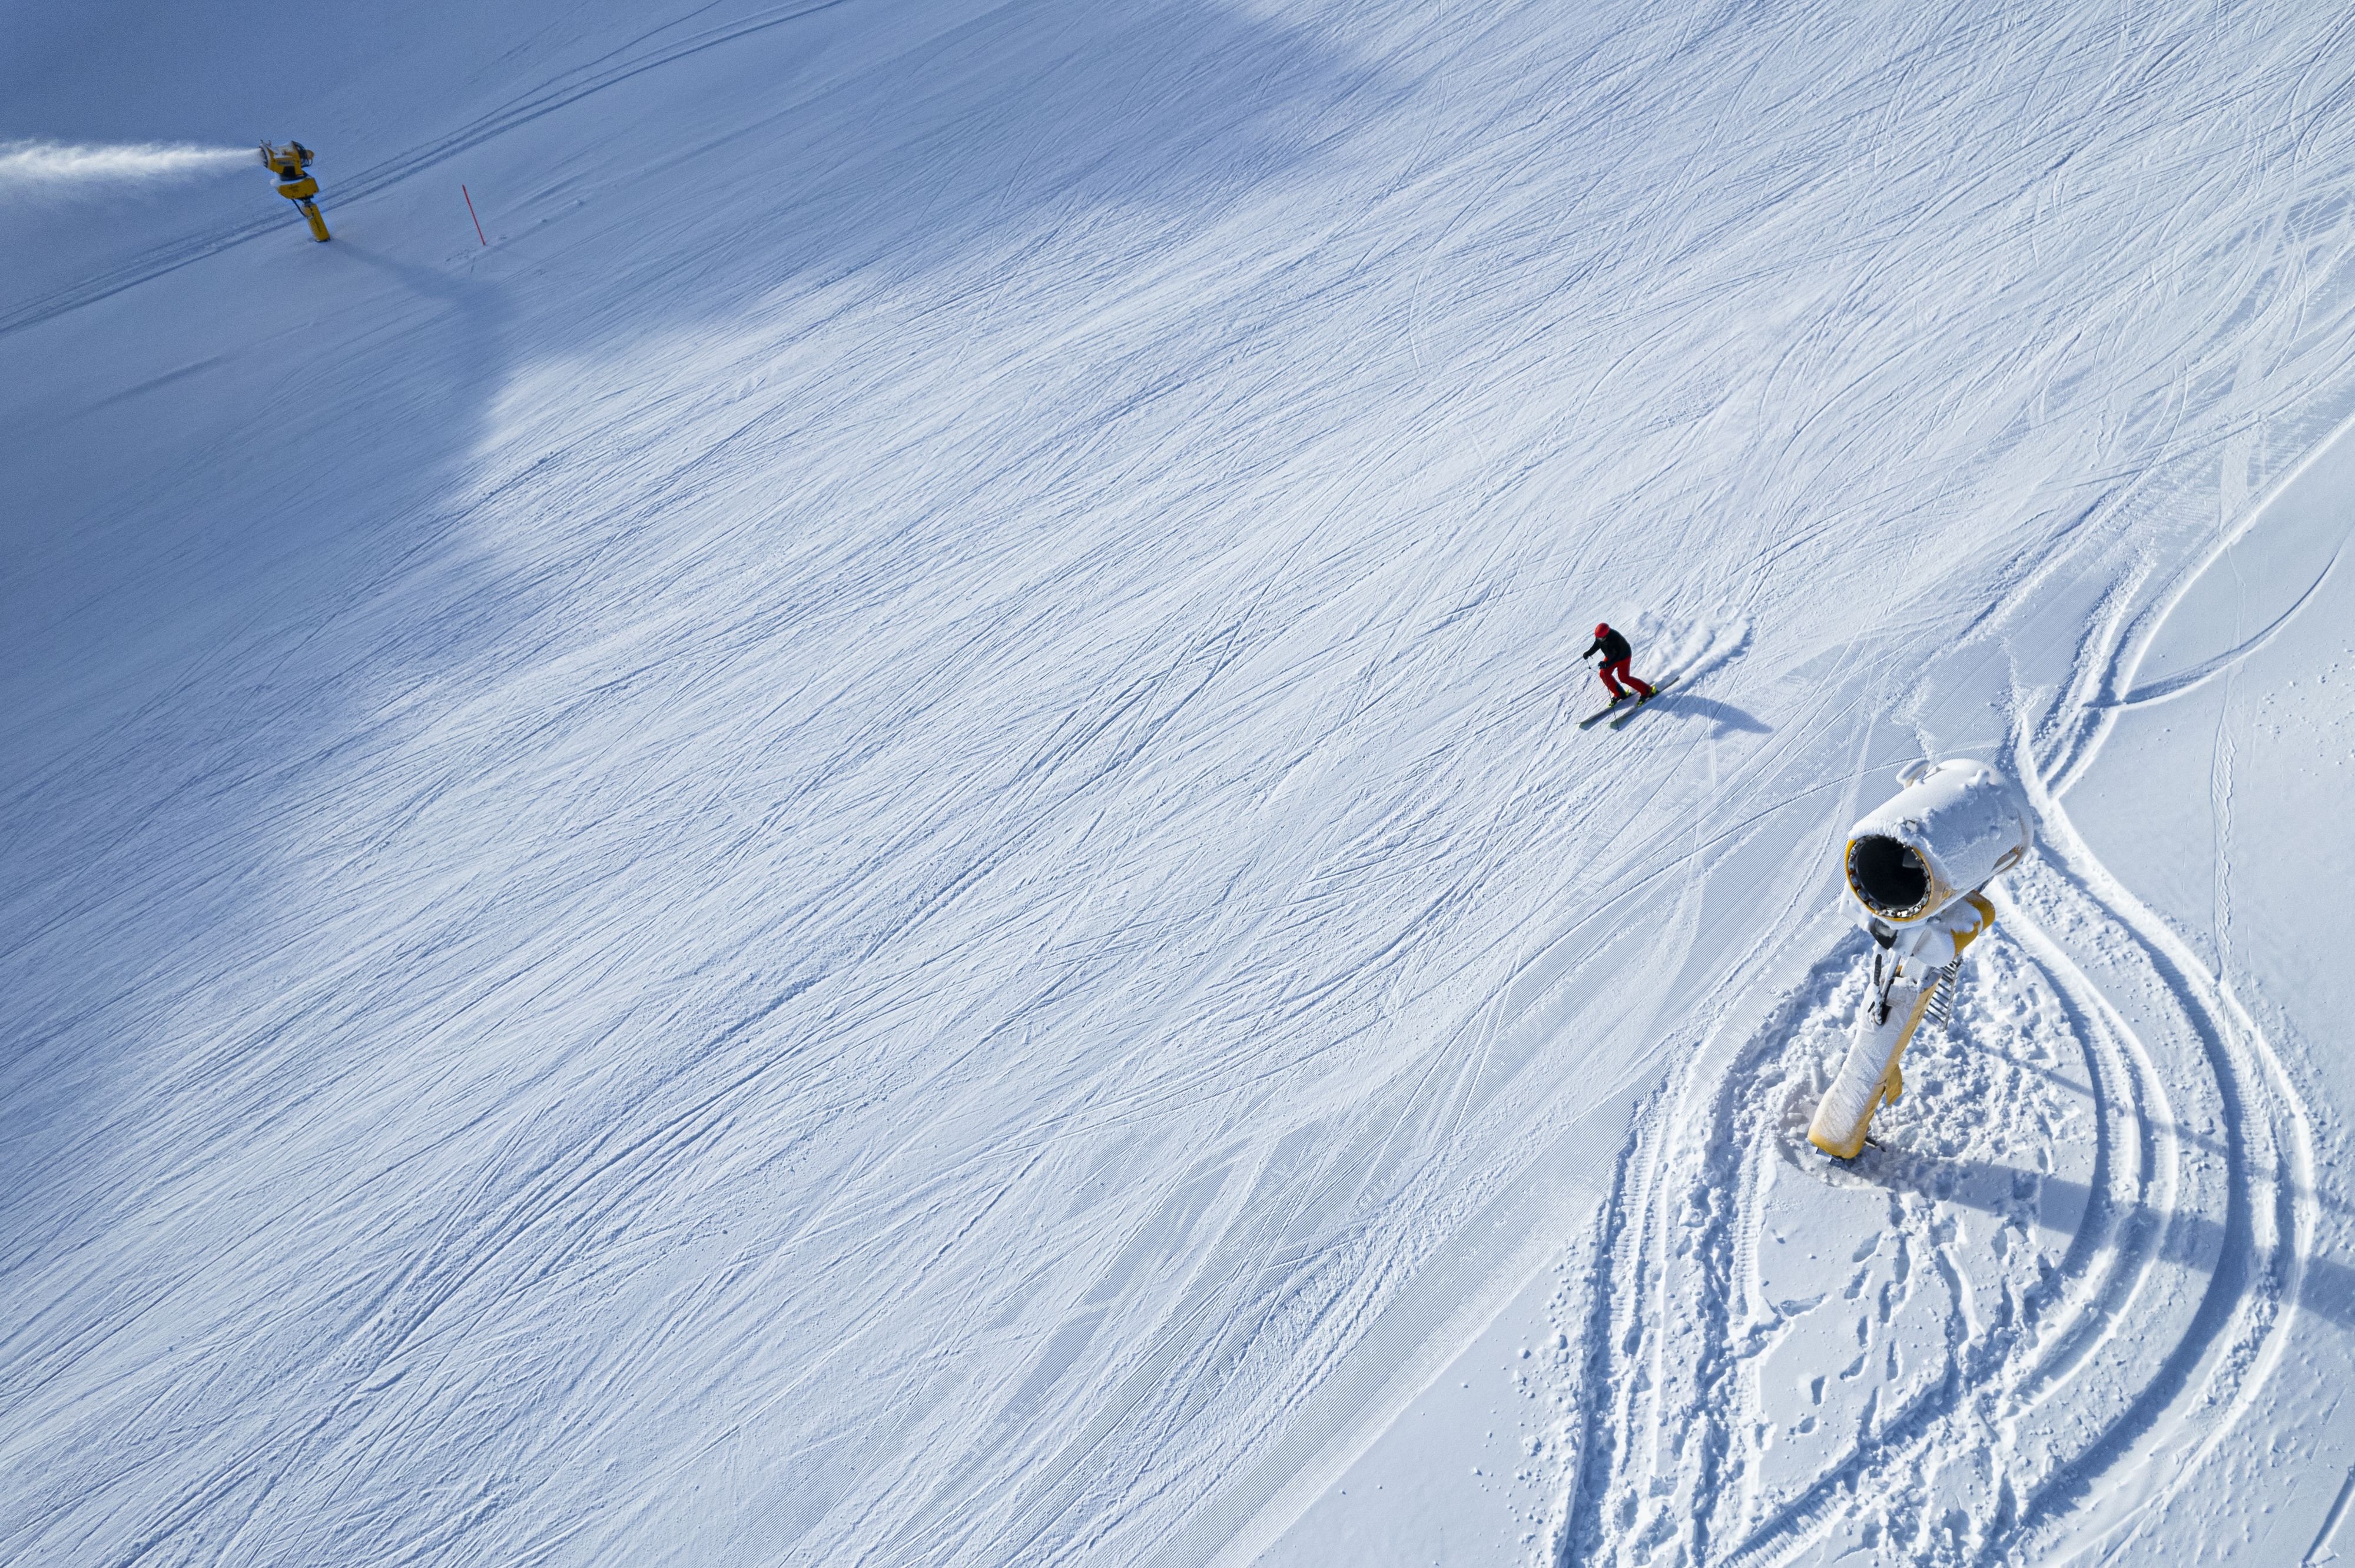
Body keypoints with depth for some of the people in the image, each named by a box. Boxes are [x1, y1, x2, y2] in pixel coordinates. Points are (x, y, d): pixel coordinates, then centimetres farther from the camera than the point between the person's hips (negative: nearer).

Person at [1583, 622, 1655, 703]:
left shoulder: (1615, 639, -40)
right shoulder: (1599, 636, -20)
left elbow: (1618, 656, -35)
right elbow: (1597, 645, 2)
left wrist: (1607, 664, -43)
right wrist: (1589, 653, -9)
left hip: (1623, 657, -7)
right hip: (1611, 657, 7)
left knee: (1624, 677, -8)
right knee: (1604, 675, 1)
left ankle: (1646, 691, 6)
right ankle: (1620, 694, 16)